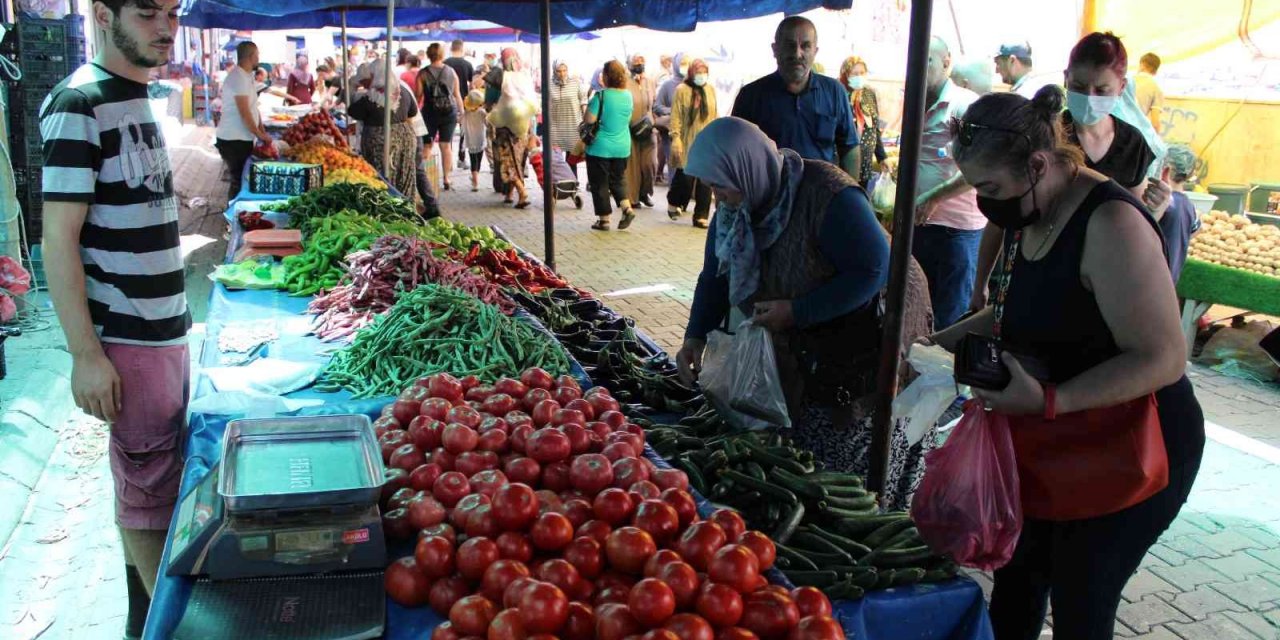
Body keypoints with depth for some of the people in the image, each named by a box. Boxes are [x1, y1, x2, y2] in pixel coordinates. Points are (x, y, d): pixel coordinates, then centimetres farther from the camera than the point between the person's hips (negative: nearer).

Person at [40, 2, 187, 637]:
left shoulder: (137, 97, 12)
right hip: (128, 340, -9)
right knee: (148, 487, 2)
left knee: (152, 474, 17)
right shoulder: (78, 104, -14)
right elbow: (58, 238, -17)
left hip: (165, 327, 9)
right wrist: (86, 353, -20)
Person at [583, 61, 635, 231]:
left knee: (599, 183, 6)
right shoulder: (628, 96, 2)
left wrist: (589, 106, 2)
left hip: (600, 147, -5)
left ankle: (604, 220, 10)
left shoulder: (601, 96, -17)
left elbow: (589, 120, -17)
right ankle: (627, 208, 0)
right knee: (618, 179, 19)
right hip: (622, 146, 5)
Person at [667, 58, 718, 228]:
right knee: (685, 177, -4)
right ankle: (673, 203, 25)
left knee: (705, 181, 0)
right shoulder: (682, 90, -3)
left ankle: (701, 217, 7)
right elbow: (676, 116, -6)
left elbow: (714, 114, 13)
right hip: (687, 142, -3)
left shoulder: (711, 89, 9)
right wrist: (675, 137, -14)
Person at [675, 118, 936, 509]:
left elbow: (876, 270, -26)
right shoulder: (735, 207, -6)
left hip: (870, 336, -6)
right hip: (807, 346, 7)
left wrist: (796, 312, -27)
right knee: (799, 451, 10)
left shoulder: (828, 198, -29)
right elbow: (716, 275, 4)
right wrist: (696, 336, -9)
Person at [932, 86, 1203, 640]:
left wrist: (1047, 401, -36)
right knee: (1017, 574, 18)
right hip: (1057, 444, 8)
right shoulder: (1028, 216, 1)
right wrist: (954, 337, 3)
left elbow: (1162, 358, -28)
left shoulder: (1111, 224, -27)